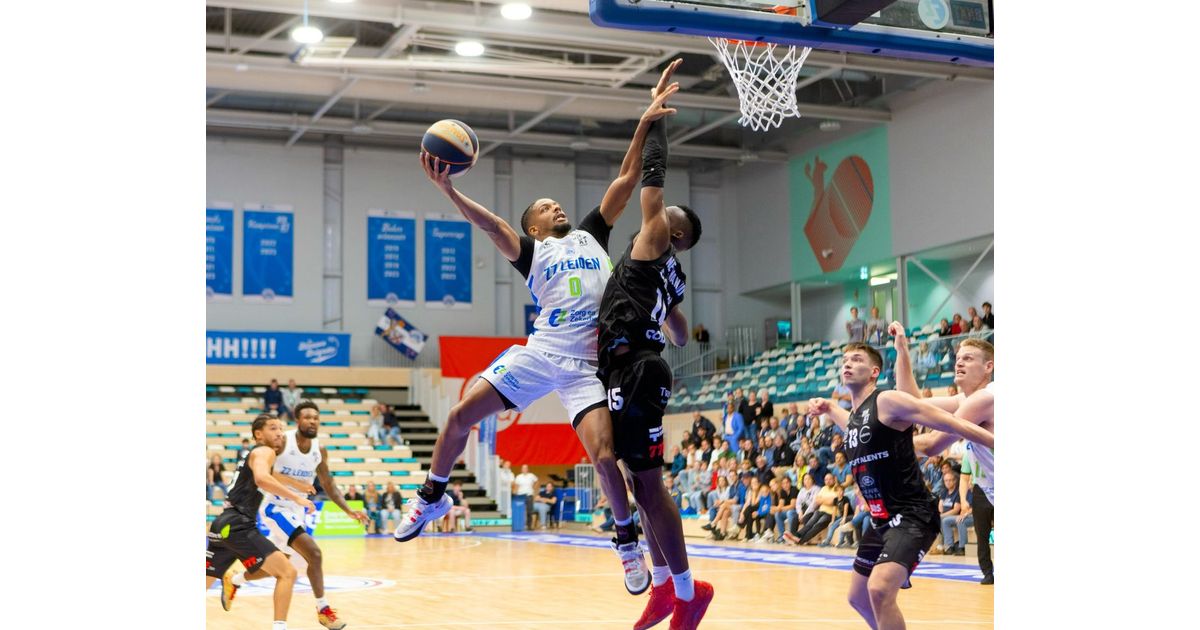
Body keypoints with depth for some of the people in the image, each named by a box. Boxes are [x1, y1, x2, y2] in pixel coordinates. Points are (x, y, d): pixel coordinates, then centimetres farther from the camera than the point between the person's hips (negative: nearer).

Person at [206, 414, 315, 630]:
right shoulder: (264, 452, -3)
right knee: (287, 572, -13)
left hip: (226, 525, 10)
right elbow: (261, 478, -25)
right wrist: (297, 497, -25)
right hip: (237, 526, -10)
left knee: (204, 582, 19)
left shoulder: (252, 455, 26)